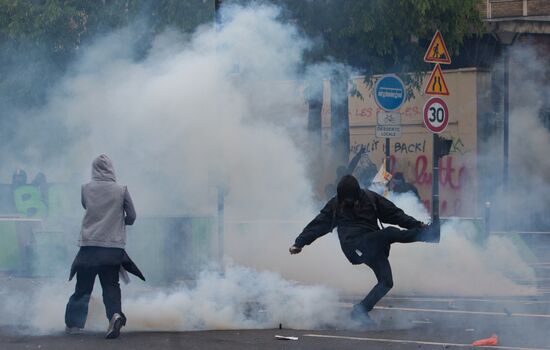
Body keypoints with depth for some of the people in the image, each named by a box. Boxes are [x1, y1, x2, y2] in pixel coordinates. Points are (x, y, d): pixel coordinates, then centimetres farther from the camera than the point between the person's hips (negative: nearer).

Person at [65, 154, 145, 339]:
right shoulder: (121, 190, -3)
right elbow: (131, 217, 6)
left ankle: (73, 323, 15)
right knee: (111, 285, 5)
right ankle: (115, 314, -20)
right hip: (113, 246, 0)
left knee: (82, 287, 11)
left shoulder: (86, 189, -1)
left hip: (89, 245, 0)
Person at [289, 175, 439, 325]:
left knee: (386, 282, -14)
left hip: (374, 246, 4)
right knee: (390, 233, -27)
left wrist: (417, 225, 3)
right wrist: (299, 243, 7)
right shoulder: (335, 205, 8)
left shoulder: (370, 198, 10)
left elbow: (394, 214, 11)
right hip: (354, 246, -4)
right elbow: (318, 225, 12)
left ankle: (360, 311, -6)